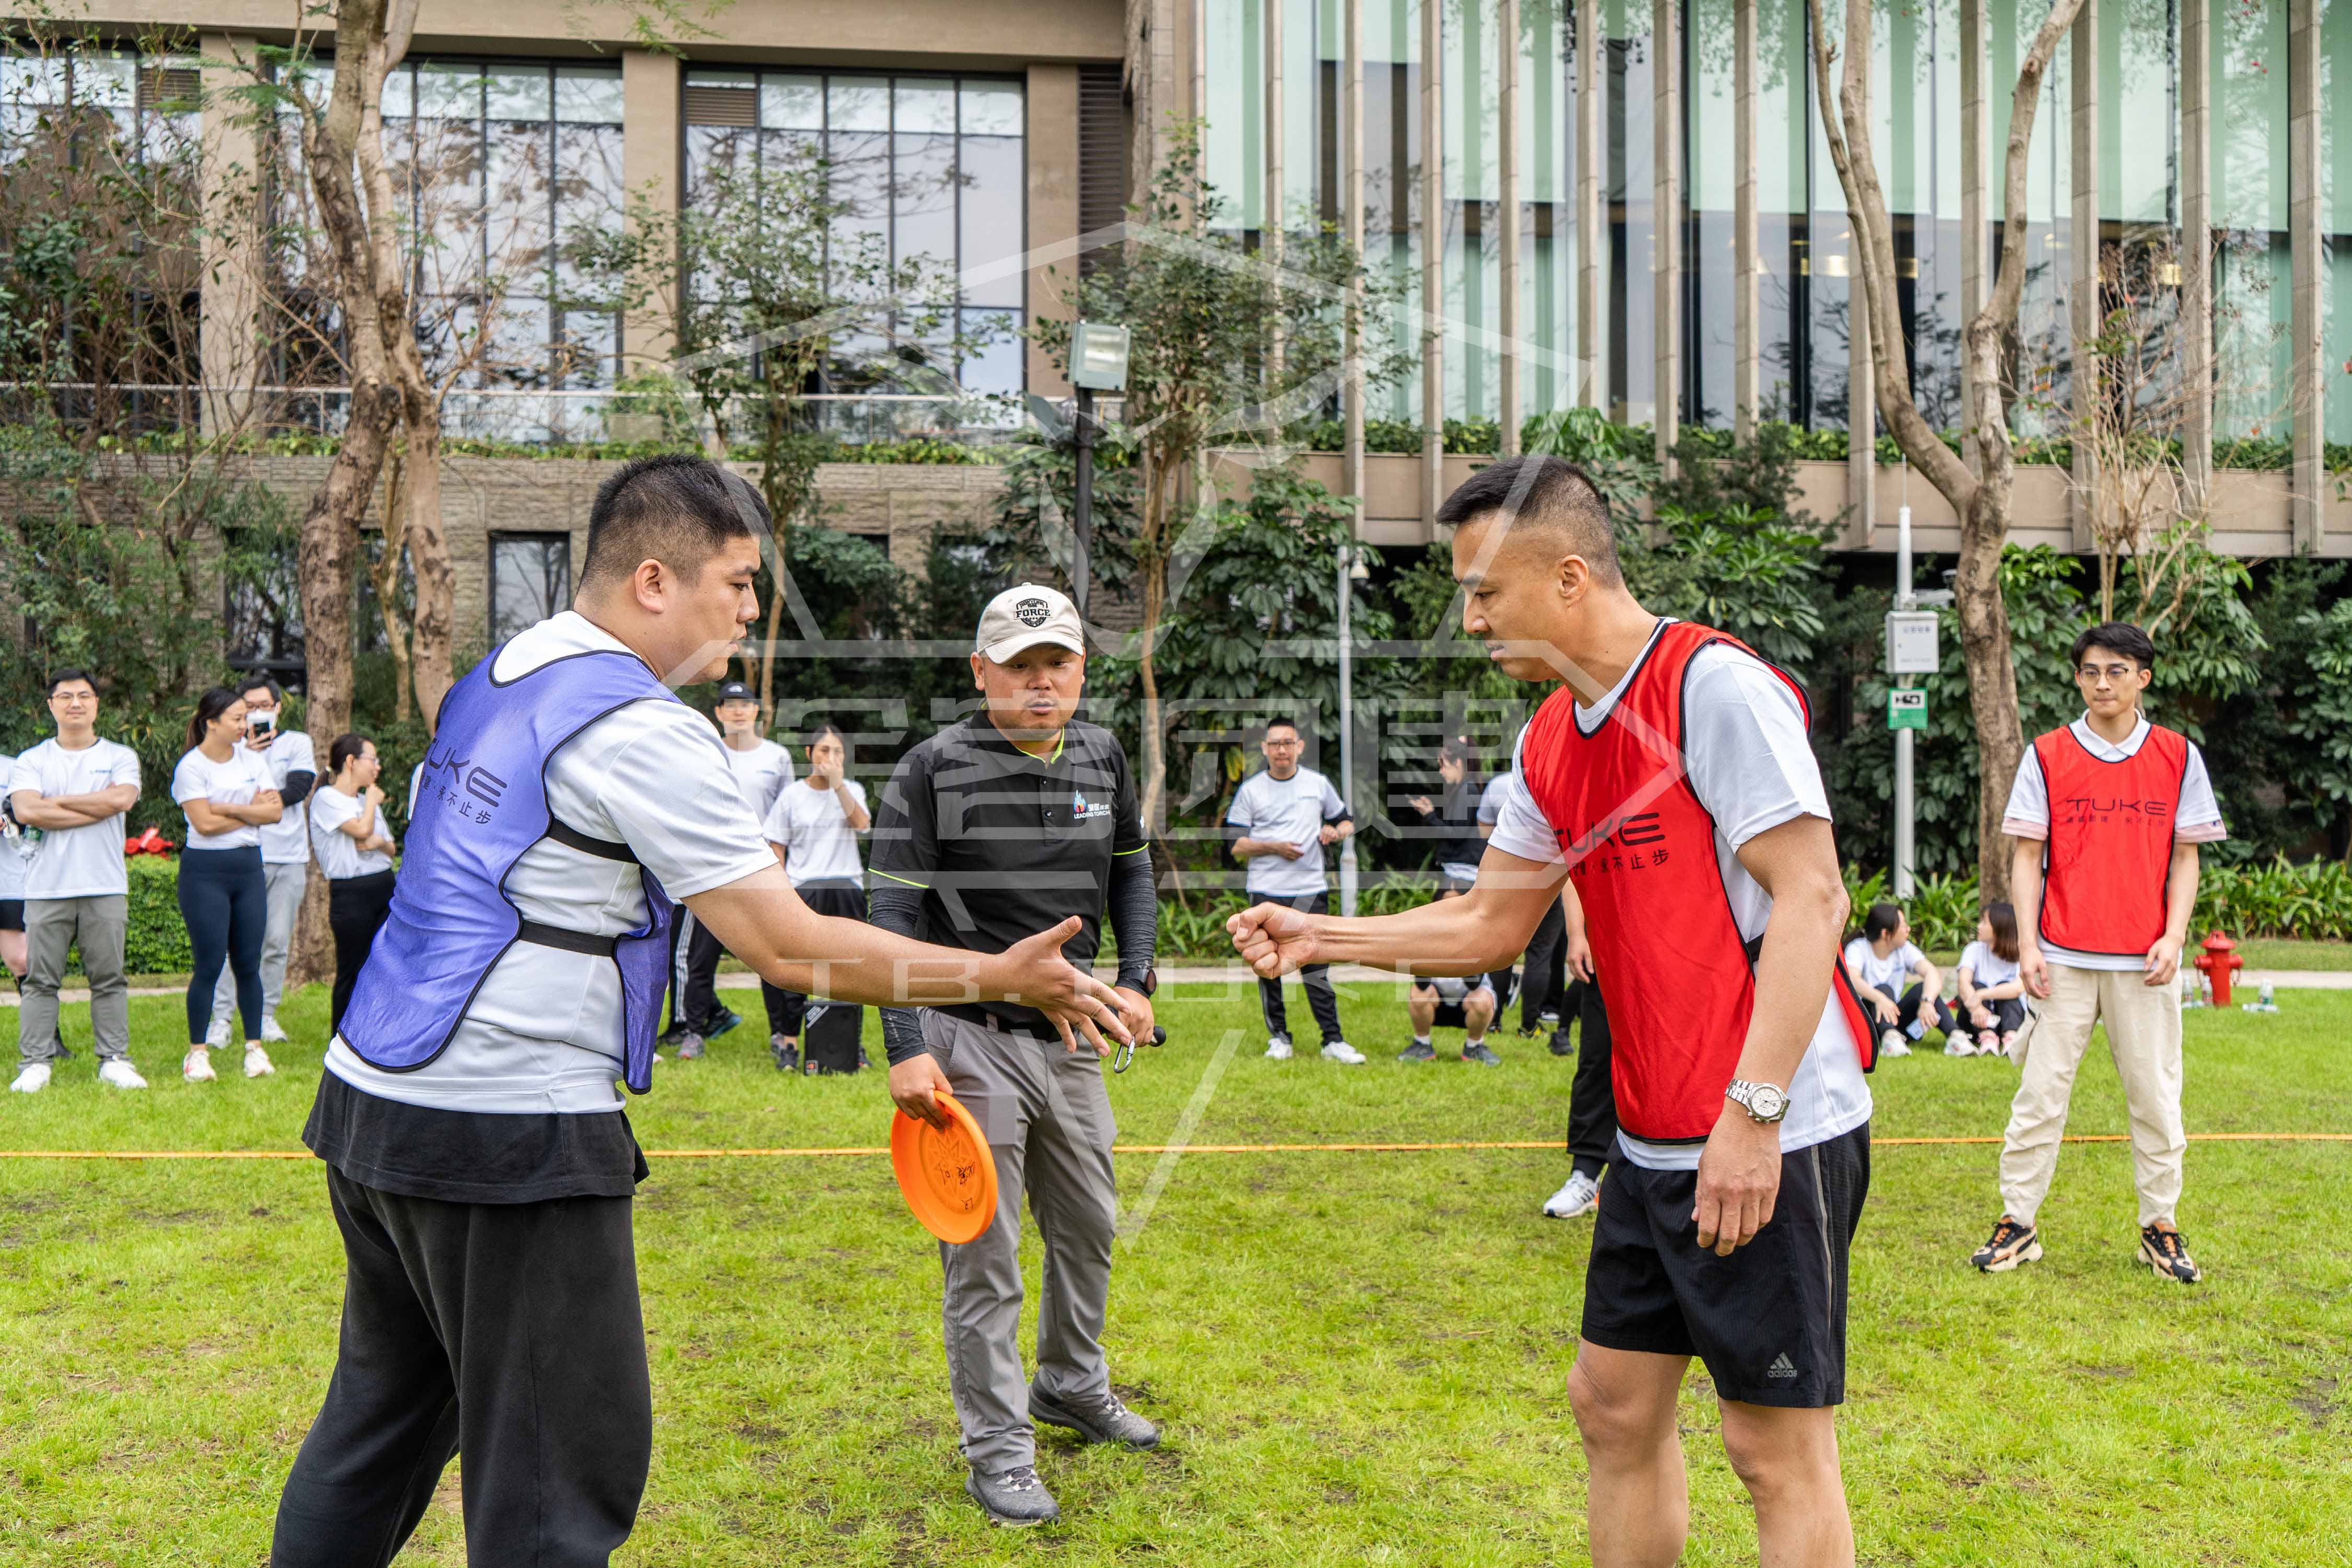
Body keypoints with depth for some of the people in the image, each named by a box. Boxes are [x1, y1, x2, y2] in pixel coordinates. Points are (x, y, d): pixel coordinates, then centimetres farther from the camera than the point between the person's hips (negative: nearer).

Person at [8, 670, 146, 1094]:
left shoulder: (120, 757, 8)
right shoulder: (31, 761, 8)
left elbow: (122, 799, -13)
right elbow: (27, 811, -10)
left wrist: (57, 801, -6)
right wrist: (97, 809, -10)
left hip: (106, 887, 0)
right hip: (46, 887, 0)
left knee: (108, 978, 4)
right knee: (40, 979, 1)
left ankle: (114, 1060, 9)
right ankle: (35, 1063, 7)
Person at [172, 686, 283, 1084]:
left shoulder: (252, 761, 10)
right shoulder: (191, 766, -5)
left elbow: (275, 810, -1)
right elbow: (204, 822, -15)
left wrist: (228, 808, -10)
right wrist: (252, 811, -4)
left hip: (249, 868, 5)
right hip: (205, 872, -5)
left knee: (249, 964, 6)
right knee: (209, 965, -4)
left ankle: (255, 1047, 14)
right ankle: (198, 1052, 7)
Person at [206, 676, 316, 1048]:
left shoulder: (298, 743, 11)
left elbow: (299, 788, -4)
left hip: (289, 857, 1)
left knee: (278, 943, 3)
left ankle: (266, 1016, 12)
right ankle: (221, 1019, -5)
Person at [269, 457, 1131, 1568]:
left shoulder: (496, 677, 11)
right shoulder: (642, 730, -16)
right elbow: (792, 950, -16)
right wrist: (1003, 977, -10)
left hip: (371, 1092, 9)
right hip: (507, 1136, -9)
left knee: (385, 1413, 23)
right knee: (563, 1471, 1)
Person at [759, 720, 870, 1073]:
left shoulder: (852, 790, 10)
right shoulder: (791, 795, 6)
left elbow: (861, 823, -11)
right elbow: (776, 849, 7)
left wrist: (837, 783, -15)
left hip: (847, 889, 1)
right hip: (803, 890, -1)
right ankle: (788, 1043, 0)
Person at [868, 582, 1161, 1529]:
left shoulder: (1103, 758, 5)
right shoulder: (933, 771, -11)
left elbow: (1132, 871, 18)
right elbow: (894, 914, -13)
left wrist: (1136, 980, 5)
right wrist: (906, 1049, -20)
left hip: (1073, 1040, 6)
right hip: (972, 1041, -6)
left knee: (1089, 1229, 19)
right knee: (984, 1256, 1)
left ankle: (1072, 1387, 41)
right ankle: (997, 1447, 14)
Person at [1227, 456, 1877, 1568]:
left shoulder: (1720, 687, -15)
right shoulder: (1551, 742, 11)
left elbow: (1809, 898, -20)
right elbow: (1487, 923, 18)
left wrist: (1751, 1113, -25)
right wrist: (1318, 938, 8)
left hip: (1769, 1141, -8)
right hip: (1652, 1144, 8)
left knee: (1777, 1452, 1)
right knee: (1614, 1404, 15)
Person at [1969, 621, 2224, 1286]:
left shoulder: (2178, 756, 6)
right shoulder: (2047, 755, 3)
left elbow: (2185, 856, 7)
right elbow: (2026, 856, 3)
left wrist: (2173, 937, -6)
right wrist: (2027, 945, -5)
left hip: (2146, 961, 1)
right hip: (2063, 957, -1)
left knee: (2156, 1098, 6)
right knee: (2040, 1094, 1)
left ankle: (2160, 1227, 18)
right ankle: (2018, 1222, 9)